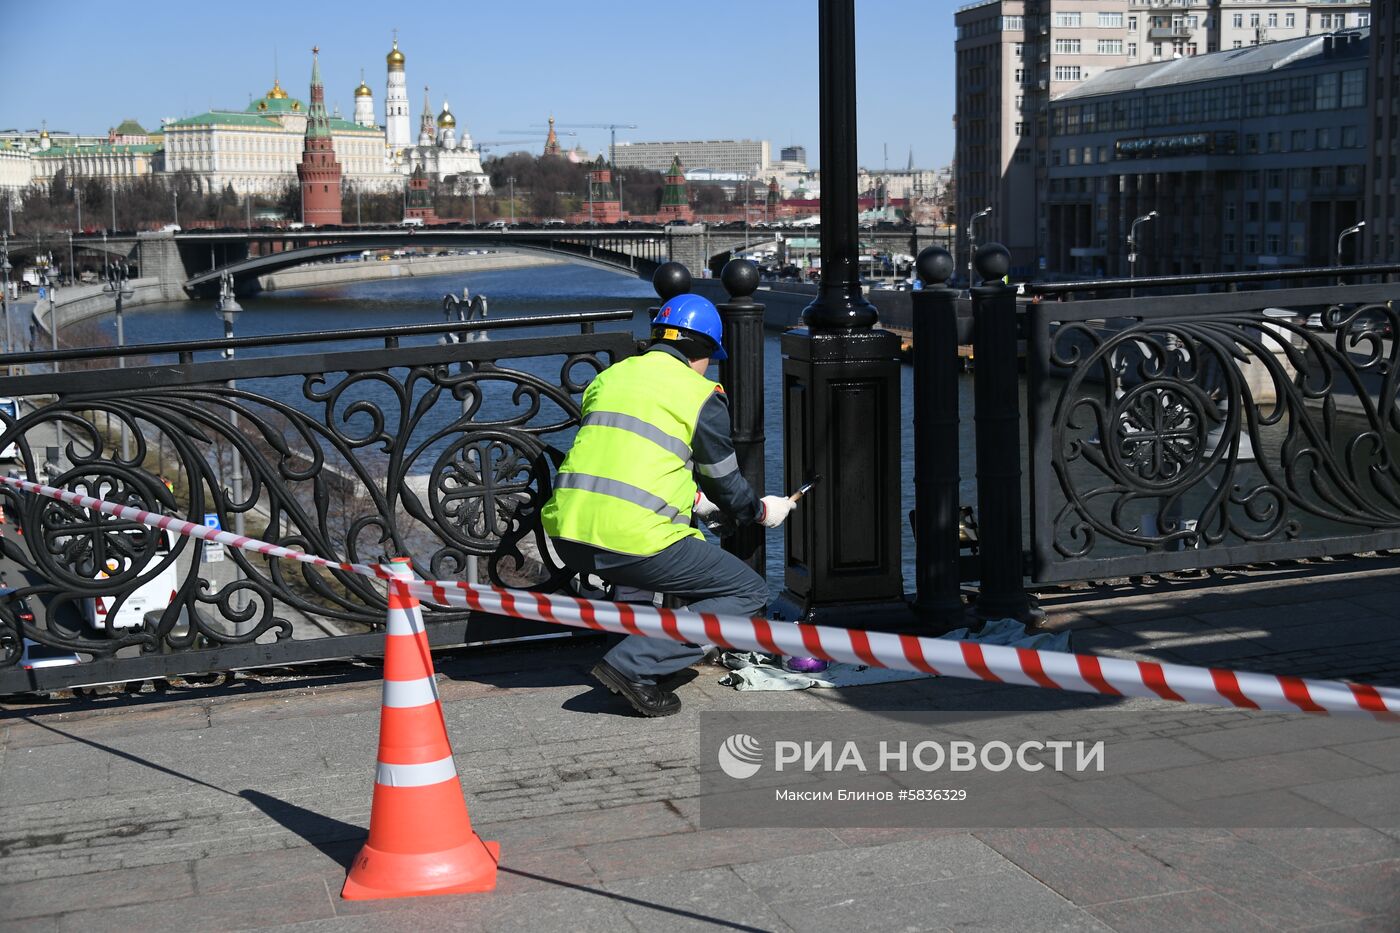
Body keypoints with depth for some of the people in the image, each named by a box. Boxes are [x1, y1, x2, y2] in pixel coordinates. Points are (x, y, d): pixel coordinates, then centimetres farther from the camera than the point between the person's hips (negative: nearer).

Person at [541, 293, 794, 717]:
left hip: (567, 534, 7)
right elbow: (725, 480, 12)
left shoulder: (609, 376, 20)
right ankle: (632, 665, -7)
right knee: (750, 593, 7)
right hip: (634, 541, -7)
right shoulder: (702, 395, 3)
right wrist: (761, 512, 34)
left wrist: (692, 499, 40)